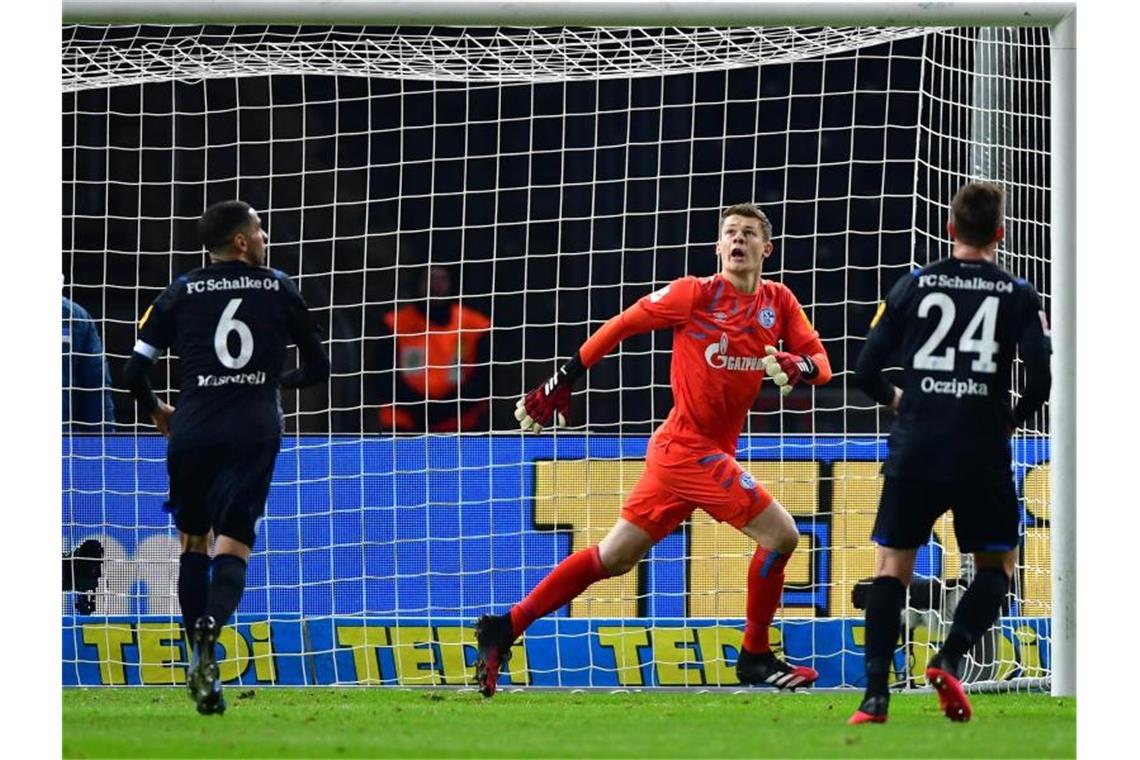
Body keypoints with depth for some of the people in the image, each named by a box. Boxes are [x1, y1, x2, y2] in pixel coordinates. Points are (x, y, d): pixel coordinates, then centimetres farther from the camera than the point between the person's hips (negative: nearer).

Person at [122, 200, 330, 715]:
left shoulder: (181, 293, 7)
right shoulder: (280, 290, 8)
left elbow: (133, 371, 4)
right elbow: (318, 368, 15)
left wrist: (154, 411, 25)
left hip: (192, 434, 1)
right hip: (254, 435, -1)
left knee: (193, 543, 17)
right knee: (233, 547, -5)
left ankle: (200, 657, 12)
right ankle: (209, 628, -35)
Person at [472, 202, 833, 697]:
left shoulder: (779, 303, 8)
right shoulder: (696, 293, -8)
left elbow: (821, 364, 6)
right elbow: (621, 326, -3)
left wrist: (800, 366, -18)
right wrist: (563, 382, -3)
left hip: (714, 452, 6)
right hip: (689, 447, -6)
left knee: (613, 558, 10)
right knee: (780, 534, -12)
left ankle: (505, 628, 14)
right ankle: (755, 657, 2)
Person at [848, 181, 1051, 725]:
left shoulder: (913, 286, 4)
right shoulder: (1017, 295, 1)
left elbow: (866, 371, 3)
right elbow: (1042, 376, -8)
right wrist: (1013, 419, 12)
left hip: (915, 451, 1)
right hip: (982, 455, -1)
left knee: (892, 567, 8)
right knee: (996, 567, 15)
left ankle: (875, 696, -5)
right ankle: (949, 660, -8)